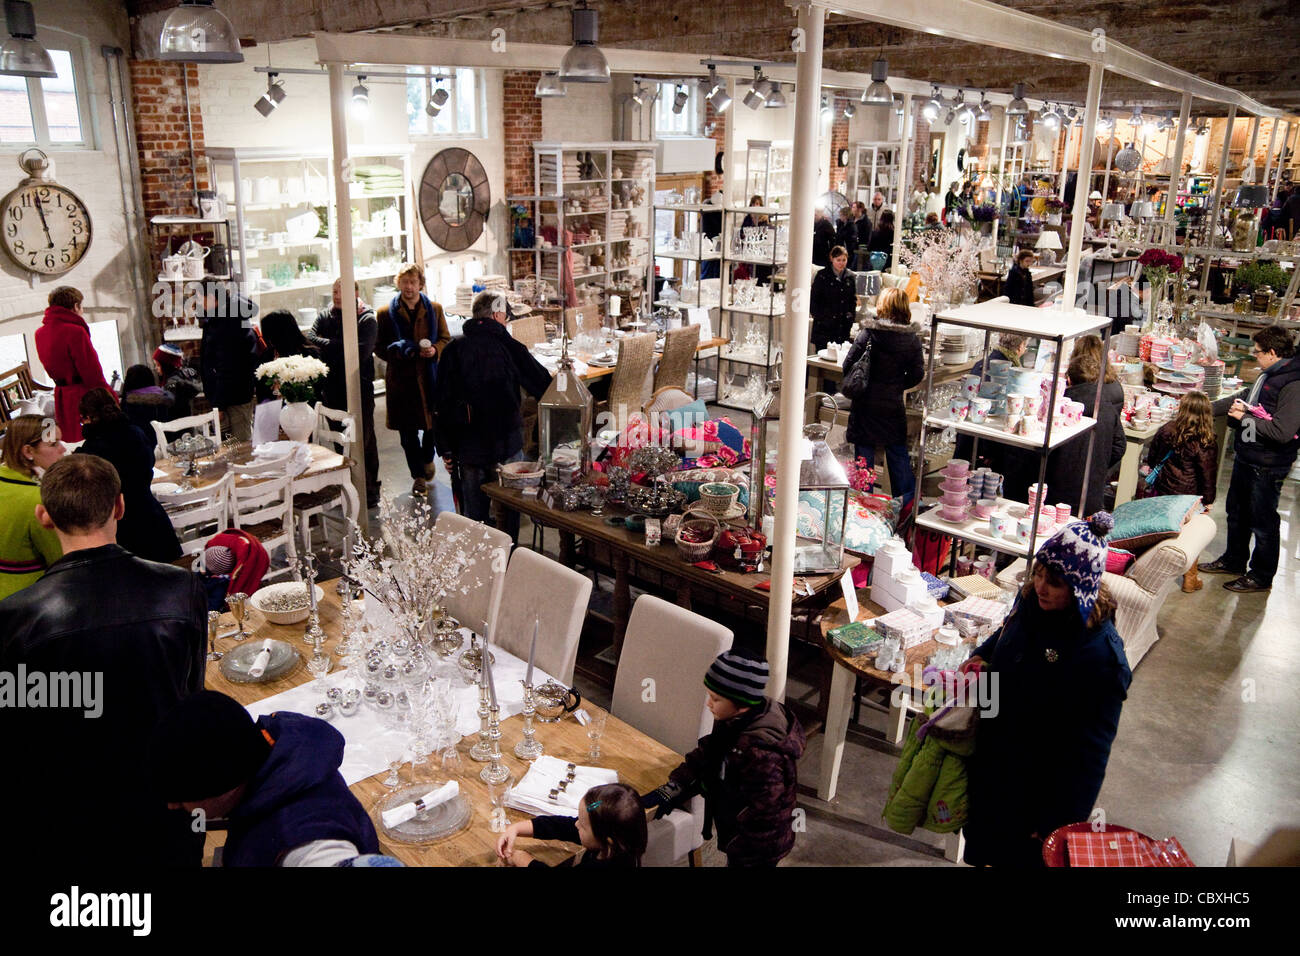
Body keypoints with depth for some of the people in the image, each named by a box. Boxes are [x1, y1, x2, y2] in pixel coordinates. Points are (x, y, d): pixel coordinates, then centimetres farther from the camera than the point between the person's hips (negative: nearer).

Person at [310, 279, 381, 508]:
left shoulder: (366, 319, -7)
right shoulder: (325, 316, 10)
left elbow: (361, 352, -20)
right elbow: (310, 338, -5)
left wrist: (330, 345, -13)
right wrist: (342, 346, -19)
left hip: (360, 388, -5)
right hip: (333, 388, 5)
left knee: (364, 440, 0)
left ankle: (370, 489, 9)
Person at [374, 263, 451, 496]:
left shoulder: (435, 309, 7)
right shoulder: (385, 313, 3)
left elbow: (446, 339, 11)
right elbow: (379, 347, 4)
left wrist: (435, 350, -11)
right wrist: (399, 352, -16)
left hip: (430, 377, 1)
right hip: (401, 379, -1)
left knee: (433, 424, 6)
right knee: (408, 432, 4)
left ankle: (427, 459, 37)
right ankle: (418, 476, 19)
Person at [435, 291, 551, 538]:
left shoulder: (453, 349, 0)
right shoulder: (510, 347, -6)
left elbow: (442, 404, 0)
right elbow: (543, 386, 0)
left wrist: (445, 448, 6)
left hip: (468, 446, 2)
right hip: (506, 444, -2)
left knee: (473, 513, 10)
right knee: (508, 508, 11)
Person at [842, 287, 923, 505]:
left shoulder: (869, 333, -13)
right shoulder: (913, 339, -4)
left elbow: (848, 365, -10)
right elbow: (917, 374, -1)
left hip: (866, 404, -2)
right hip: (894, 405, 3)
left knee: (864, 453, 7)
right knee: (898, 453, 14)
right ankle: (908, 500, 18)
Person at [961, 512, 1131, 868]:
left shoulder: (1100, 654, -28)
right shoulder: (1031, 602, -9)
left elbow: (1089, 749, -22)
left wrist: (1058, 822, -17)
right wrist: (981, 656, -3)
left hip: (1040, 784, -6)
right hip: (992, 759, 6)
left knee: (1020, 854, 16)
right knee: (984, 850, 25)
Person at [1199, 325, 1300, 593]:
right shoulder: (1268, 376, 6)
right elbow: (1248, 400, 24)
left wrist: (1246, 417, -20)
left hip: (1267, 467, -9)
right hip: (1245, 458, 9)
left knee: (1263, 523, 6)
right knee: (1237, 514, 22)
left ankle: (1261, 576, 21)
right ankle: (1233, 561, 40)